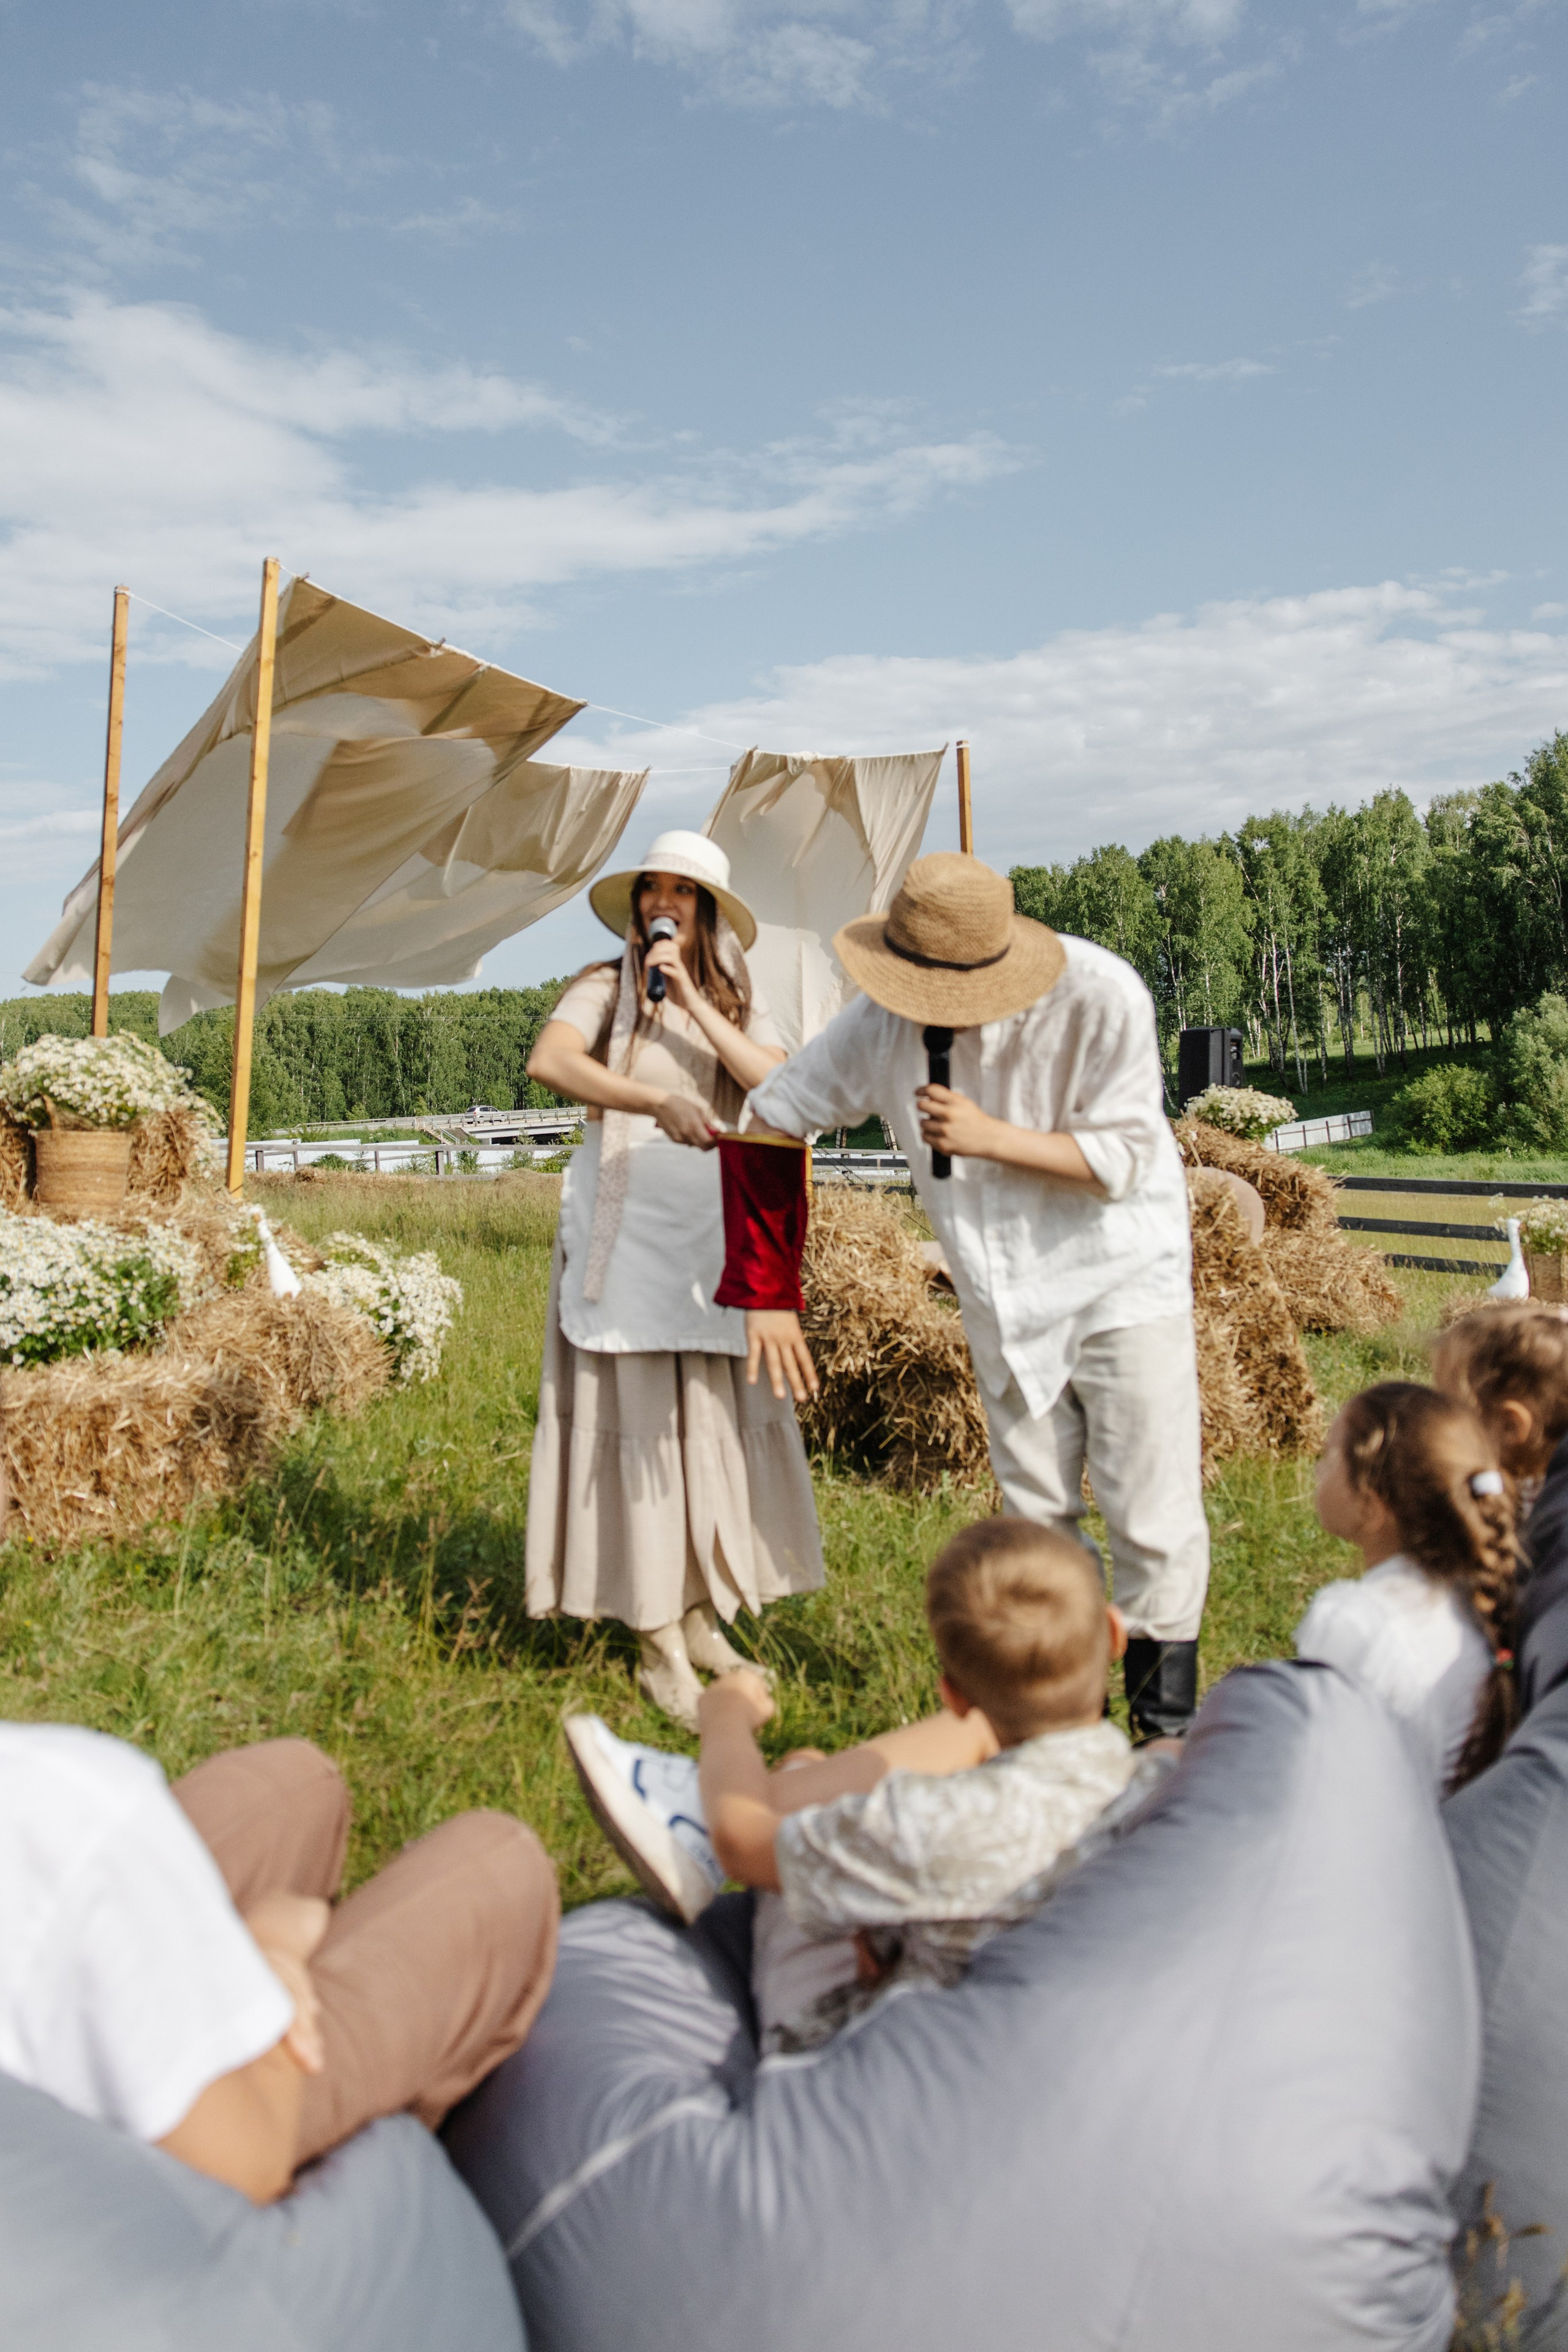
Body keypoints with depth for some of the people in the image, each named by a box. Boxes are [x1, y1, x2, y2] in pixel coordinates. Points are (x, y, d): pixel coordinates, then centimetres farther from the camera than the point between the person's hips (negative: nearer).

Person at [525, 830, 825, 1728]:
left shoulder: (738, 1003, 12)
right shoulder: (605, 988, 3)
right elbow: (549, 1060, -18)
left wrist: (693, 1004, -8)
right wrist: (660, 1099, -29)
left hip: (716, 1242, 4)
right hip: (627, 1240, -3)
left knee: (715, 1426, 5)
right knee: (636, 1429, -4)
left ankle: (703, 1621, 18)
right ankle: (661, 1652, 3)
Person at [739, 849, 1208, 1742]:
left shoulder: (1100, 996, -22)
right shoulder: (882, 1023, -13)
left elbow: (1123, 1161, -17)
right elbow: (769, 1122, -4)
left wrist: (991, 1137, -28)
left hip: (1125, 1280, -3)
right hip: (1005, 1300, 4)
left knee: (1152, 1517, -3)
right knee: (1036, 1517, 11)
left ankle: (1168, 1727, 14)